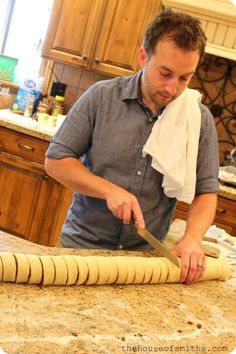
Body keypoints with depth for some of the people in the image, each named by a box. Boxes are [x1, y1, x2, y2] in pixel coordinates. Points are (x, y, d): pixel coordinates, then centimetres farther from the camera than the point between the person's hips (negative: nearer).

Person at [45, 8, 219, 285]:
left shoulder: (200, 120, -5)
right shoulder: (101, 96, -8)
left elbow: (205, 192, 0)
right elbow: (56, 161, -5)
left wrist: (192, 238, -19)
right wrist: (108, 190, -19)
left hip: (144, 256, 1)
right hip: (81, 244, -1)